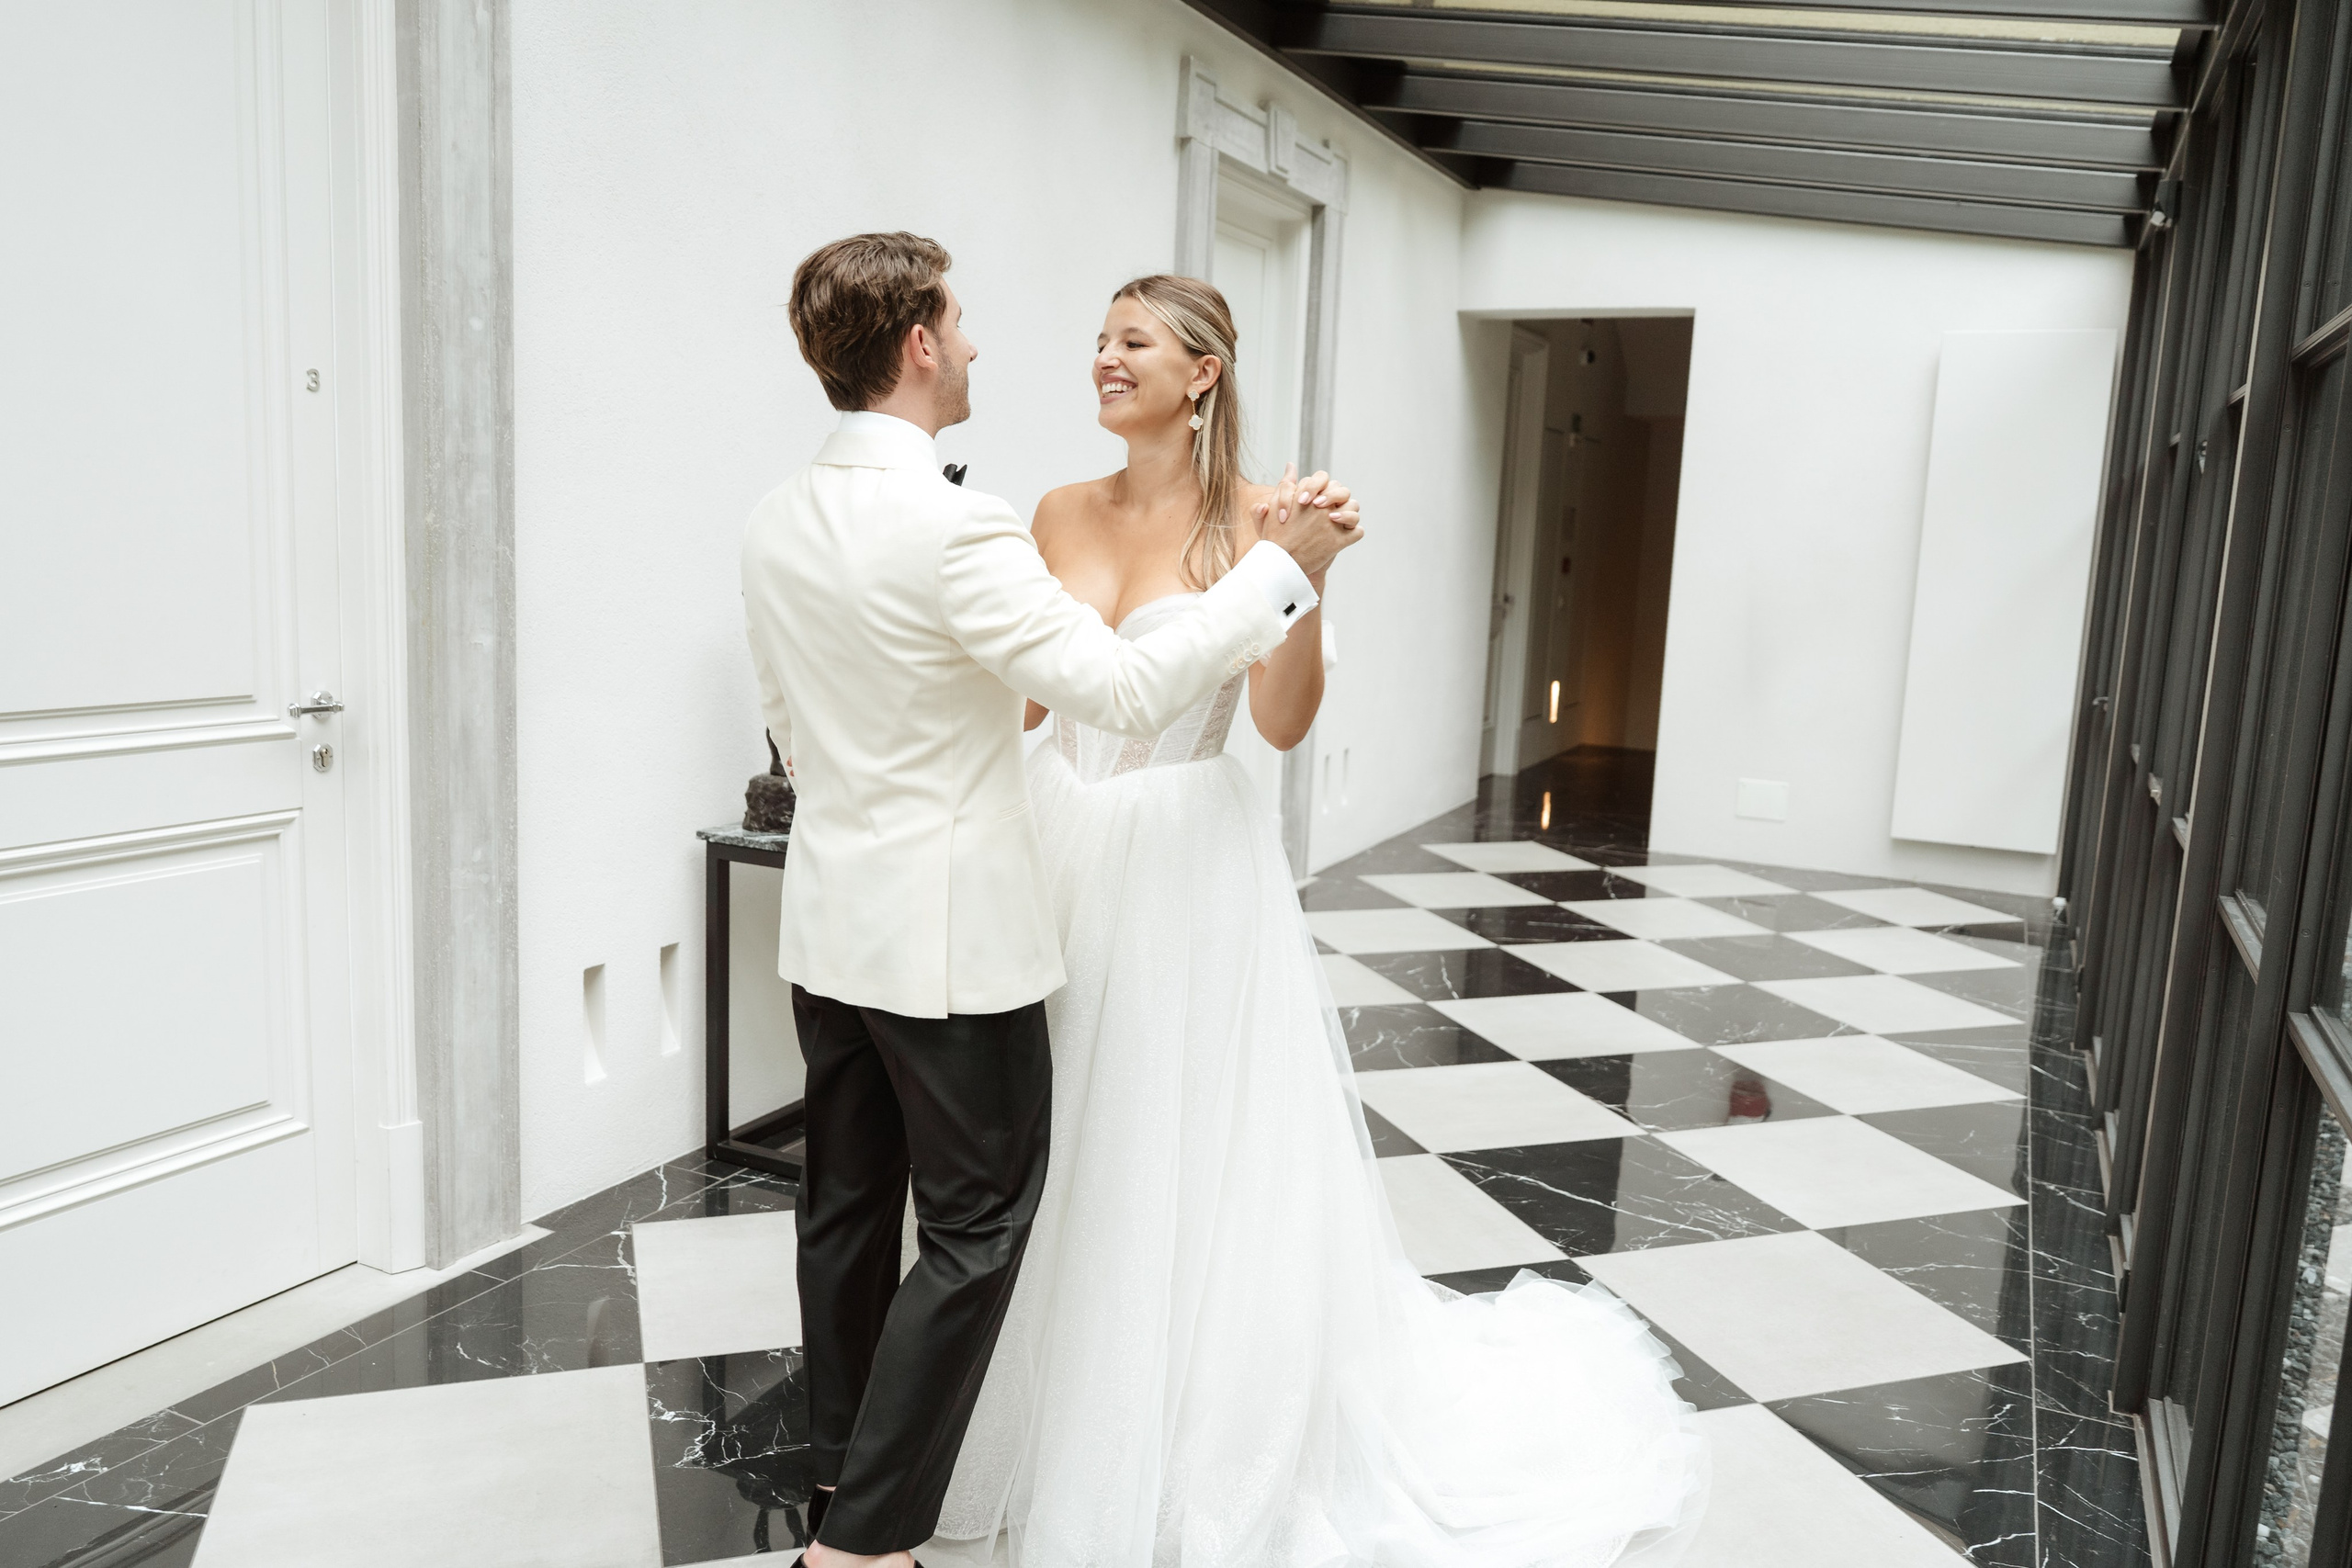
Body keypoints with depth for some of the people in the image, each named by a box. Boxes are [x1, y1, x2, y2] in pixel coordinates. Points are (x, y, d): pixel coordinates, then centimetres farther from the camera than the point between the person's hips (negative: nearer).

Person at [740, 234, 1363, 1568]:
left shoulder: (779, 522, 4)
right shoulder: (952, 528, -22)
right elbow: (1127, 688, -22)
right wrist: (1285, 567, -14)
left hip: (830, 920, 8)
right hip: (951, 933, -8)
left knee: (849, 1204, 20)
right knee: (975, 1230, 5)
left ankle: (847, 1458, 38)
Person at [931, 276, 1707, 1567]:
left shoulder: (1249, 519, -8)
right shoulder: (1064, 513, 7)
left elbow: (1284, 723, -14)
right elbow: (1026, 697, 11)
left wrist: (1303, 579, -26)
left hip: (1187, 868, -5)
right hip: (1065, 850, 5)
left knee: (1192, 1160, 5)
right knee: (1062, 1161, 14)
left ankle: (1209, 1457, 28)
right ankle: (1062, 1425, 37)